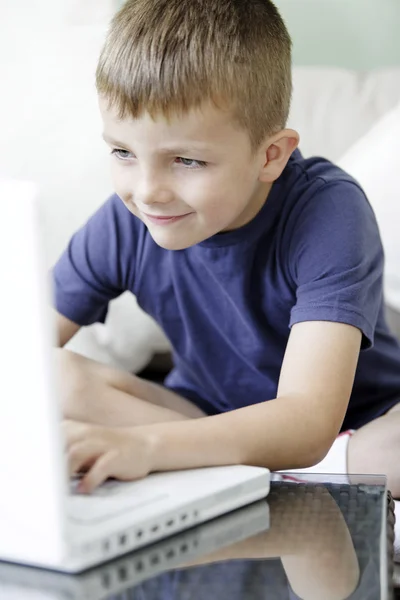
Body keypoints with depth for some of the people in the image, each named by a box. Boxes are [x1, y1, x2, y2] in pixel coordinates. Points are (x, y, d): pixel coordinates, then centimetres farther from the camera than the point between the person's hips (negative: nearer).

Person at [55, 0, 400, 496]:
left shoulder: (328, 214, -28)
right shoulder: (122, 228, -14)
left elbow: (309, 421, -38)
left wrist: (142, 445, -55)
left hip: (358, 432, -4)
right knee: (55, 377, -20)